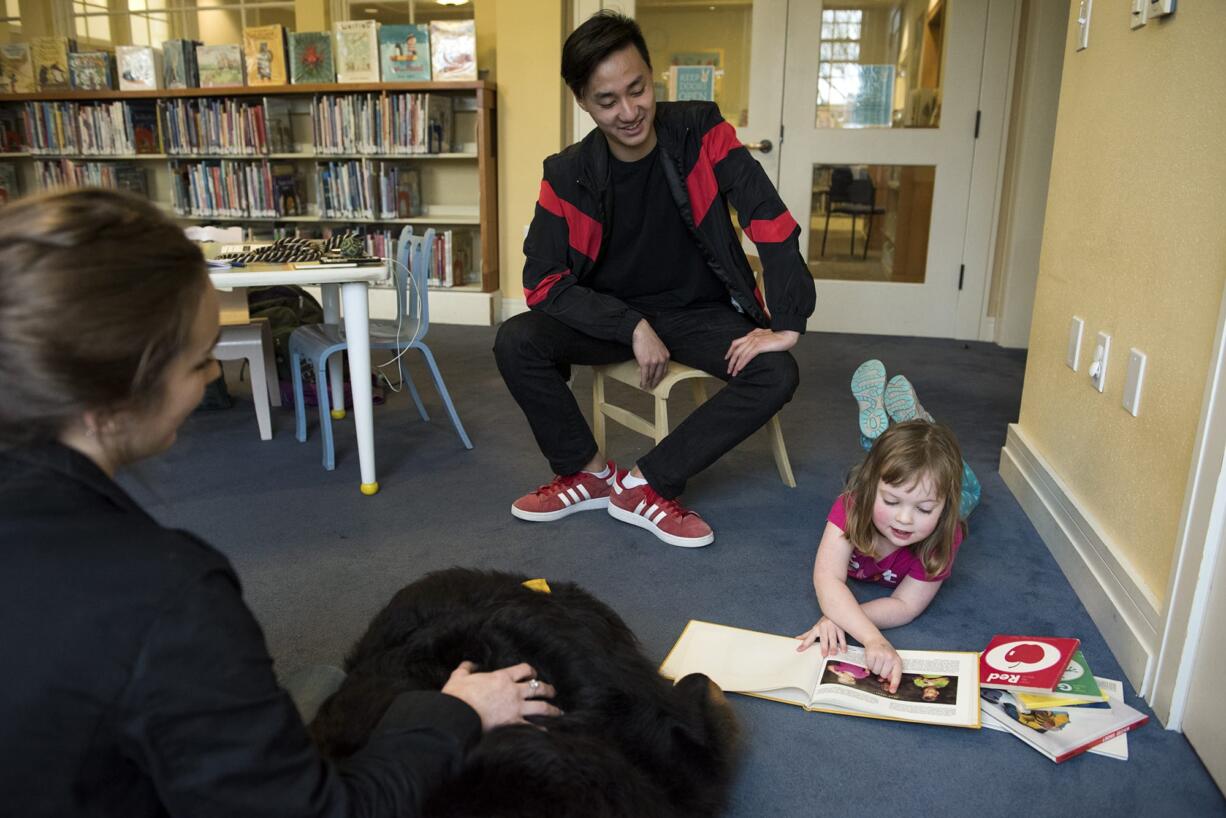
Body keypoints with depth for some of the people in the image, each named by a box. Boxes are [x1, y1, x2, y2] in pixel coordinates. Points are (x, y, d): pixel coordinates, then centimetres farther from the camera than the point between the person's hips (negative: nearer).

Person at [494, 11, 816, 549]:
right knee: (516, 343, -24)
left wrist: (785, 324, -25)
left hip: (699, 312, 0)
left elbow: (772, 222, -17)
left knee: (777, 373, -27)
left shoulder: (701, 133, -14)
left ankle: (647, 485, -16)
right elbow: (544, 281, -14)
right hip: (611, 315, 1)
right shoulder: (569, 175, -12)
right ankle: (588, 473, -4)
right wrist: (632, 328, -24)